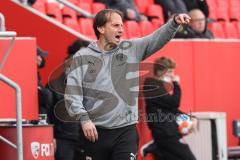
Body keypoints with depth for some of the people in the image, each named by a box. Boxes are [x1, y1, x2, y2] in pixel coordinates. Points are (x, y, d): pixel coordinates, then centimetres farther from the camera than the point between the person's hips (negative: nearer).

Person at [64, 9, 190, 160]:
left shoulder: (131, 49, 8)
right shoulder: (82, 57, 1)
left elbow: (157, 39, 0)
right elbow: (72, 92, -5)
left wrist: (175, 22, -17)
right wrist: (84, 119, -16)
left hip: (126, 130, 1)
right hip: (94, 130, -1)